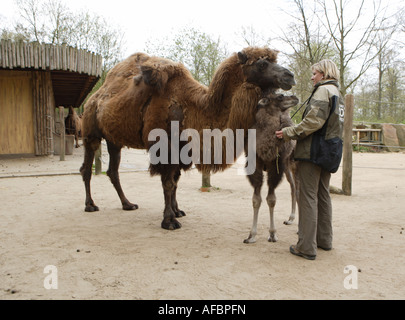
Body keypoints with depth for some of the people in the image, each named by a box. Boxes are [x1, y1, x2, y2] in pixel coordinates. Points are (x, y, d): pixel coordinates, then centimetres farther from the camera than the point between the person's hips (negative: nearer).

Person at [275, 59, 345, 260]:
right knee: (323, 195, 16)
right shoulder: (337, 94, 19)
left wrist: (289, 133, -14)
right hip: (328, 153, 10)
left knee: (308, 197, -6)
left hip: (313, 151, -9)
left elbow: (314, 121, -22)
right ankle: (324, 239, 26)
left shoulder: (323, 90, -9)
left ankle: (307, 247, -3)